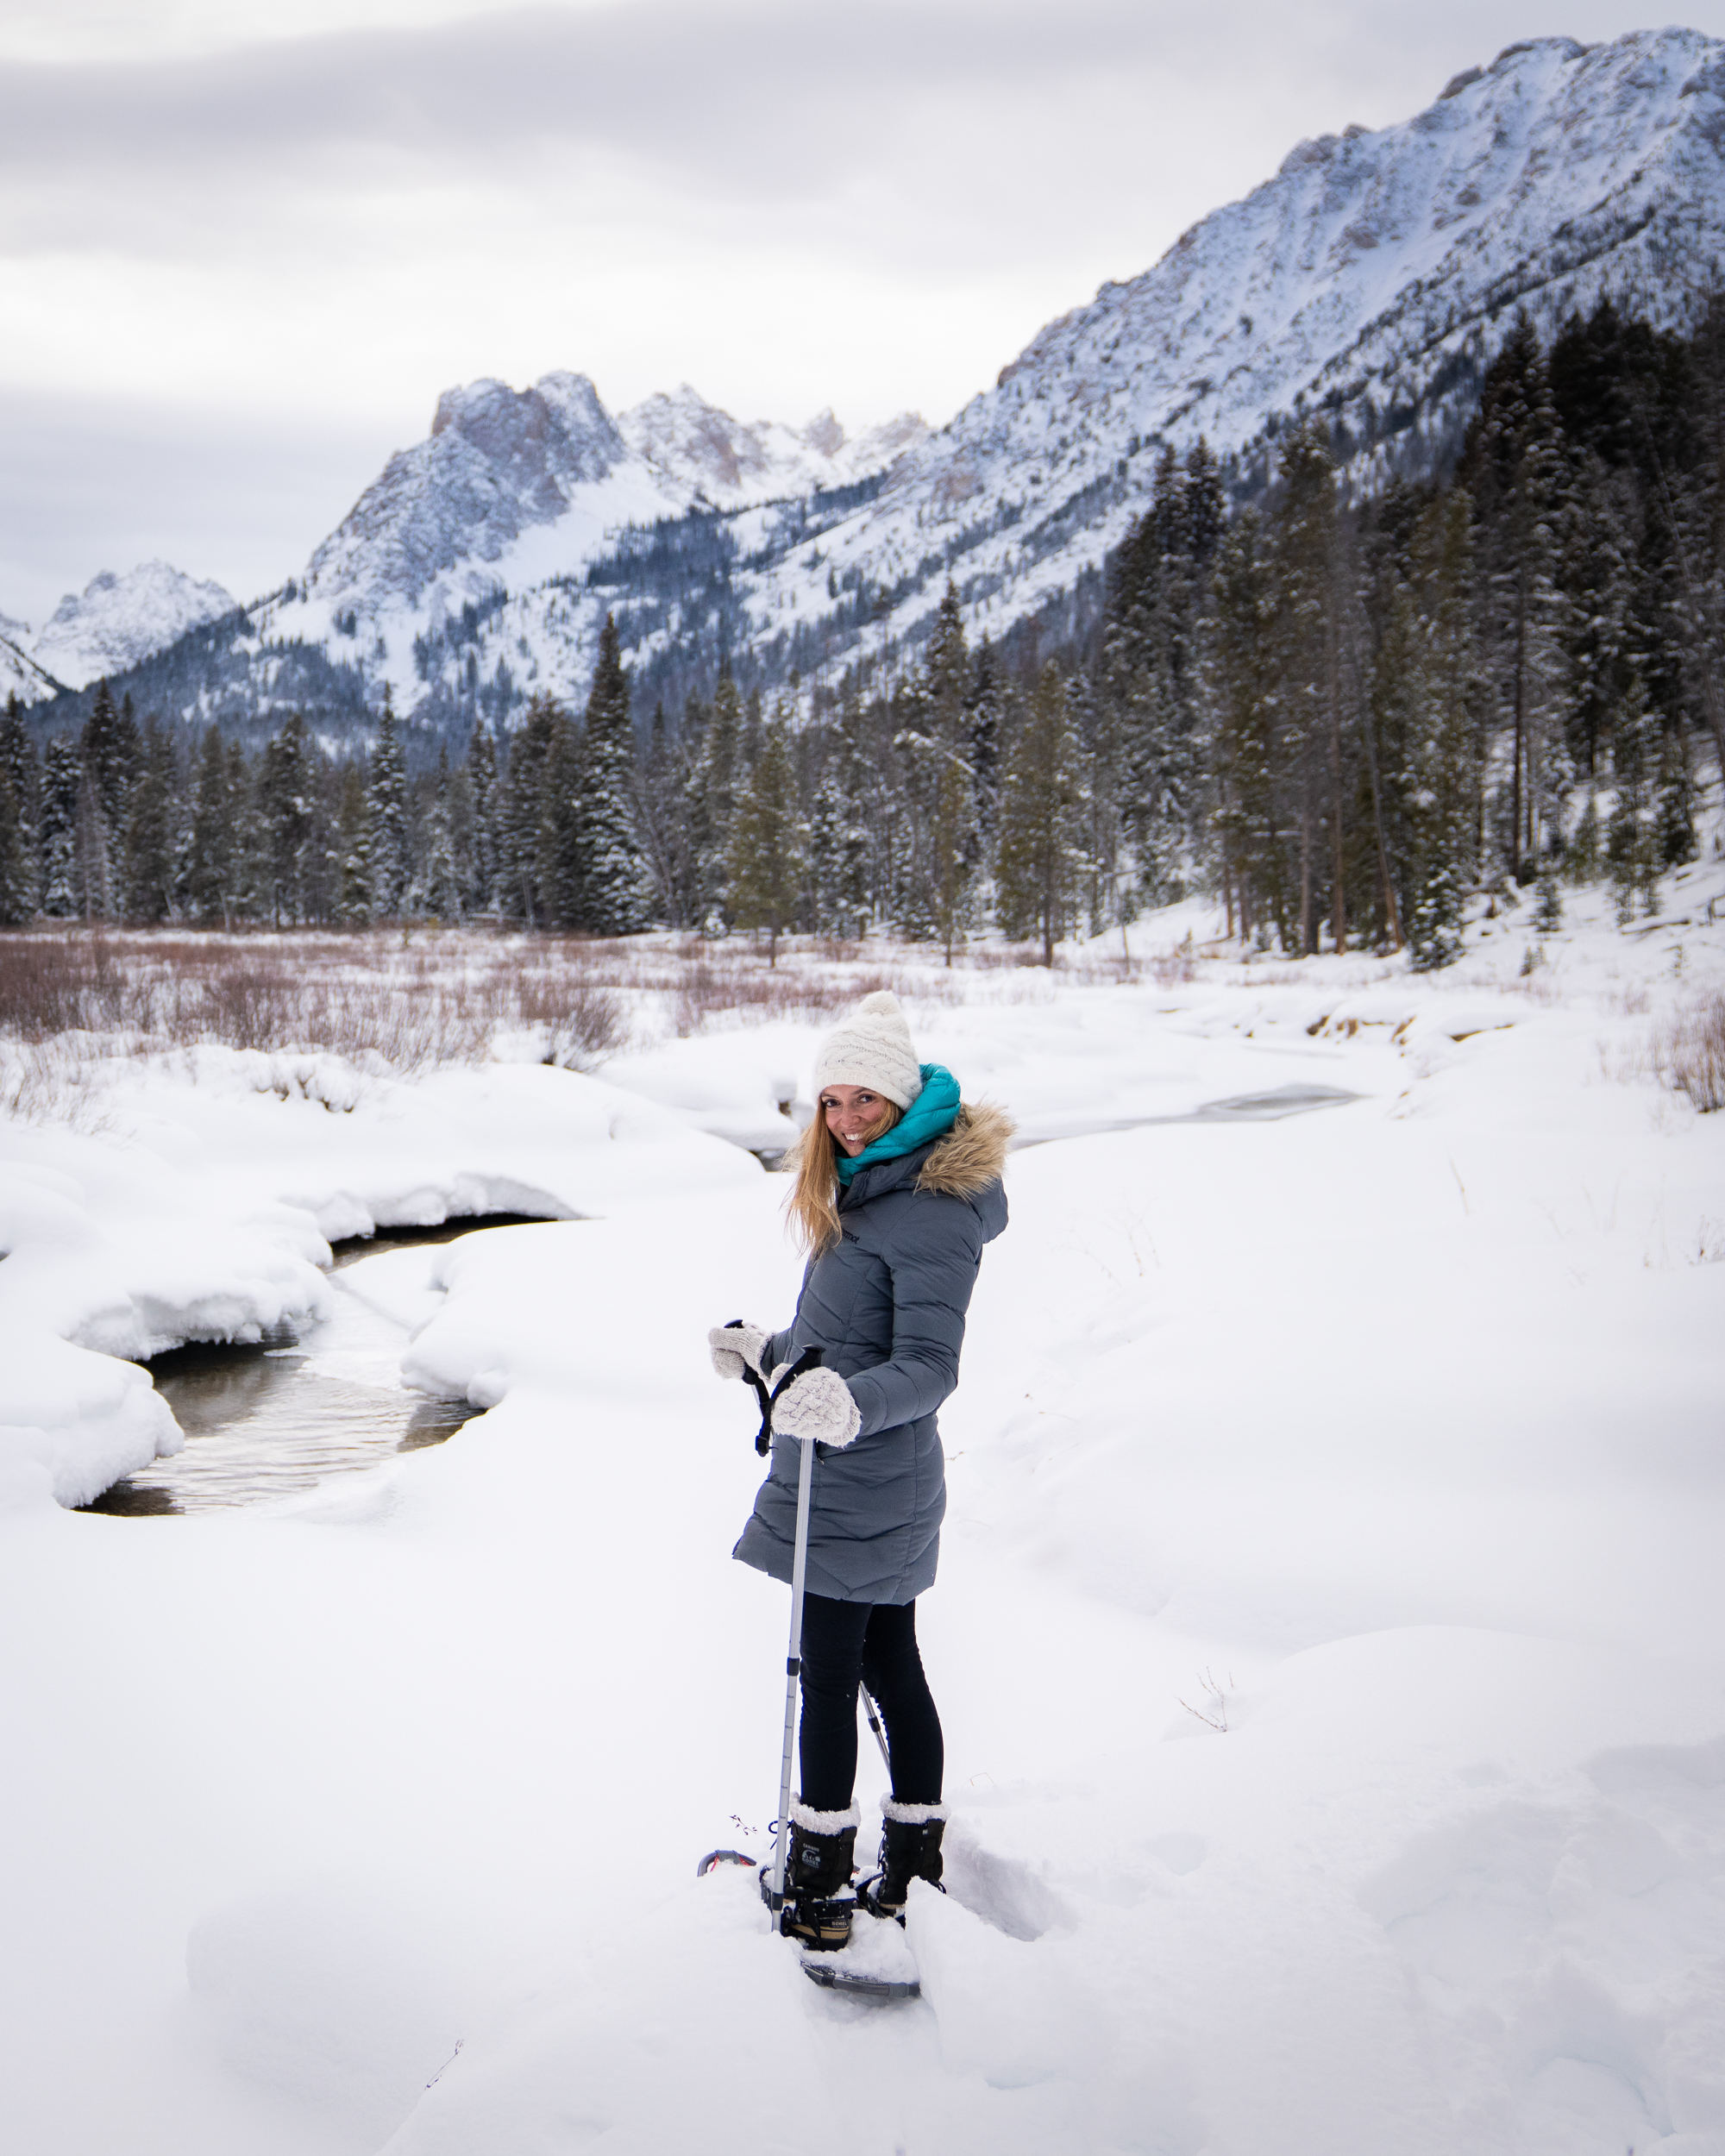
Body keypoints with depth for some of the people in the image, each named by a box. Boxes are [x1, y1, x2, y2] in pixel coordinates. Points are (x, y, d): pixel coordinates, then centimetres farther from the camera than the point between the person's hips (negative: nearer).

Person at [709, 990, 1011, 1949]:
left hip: (861, 1488, -10)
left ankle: (819, 1881, 13)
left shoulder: (933, 1212, -19)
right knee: (891, 1667, 16)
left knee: (829, 1675, 0)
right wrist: (770, 1354, 29)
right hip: (853, 1480, 10)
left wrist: (849, 1404, -42)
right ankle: (914, 1867, 27)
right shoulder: (874, 1188, 13)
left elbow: (929, 1366, -25)